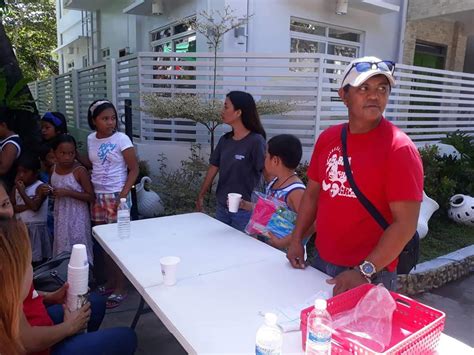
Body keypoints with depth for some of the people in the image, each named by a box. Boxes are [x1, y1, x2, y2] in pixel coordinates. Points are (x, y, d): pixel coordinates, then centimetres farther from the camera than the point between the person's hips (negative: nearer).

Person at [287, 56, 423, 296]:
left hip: (371, 275, -5)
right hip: (321, 261, 6)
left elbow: (405, 224, -18)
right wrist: (296, 240, 2)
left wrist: (364, 272, -21)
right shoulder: (327, 138, 0)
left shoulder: (399, 148, -16)